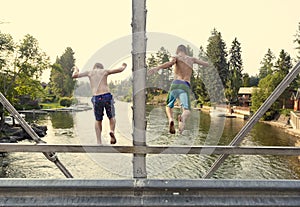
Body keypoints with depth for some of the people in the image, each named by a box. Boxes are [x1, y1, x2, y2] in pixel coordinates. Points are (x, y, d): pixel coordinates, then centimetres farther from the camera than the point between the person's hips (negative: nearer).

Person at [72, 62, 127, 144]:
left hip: (96, 99, 1)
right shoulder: (105, 71, 14)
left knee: (98, 120, 20)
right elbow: (120, 69, 15)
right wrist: (123, 66, 39)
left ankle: (99, 142, 14)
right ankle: (112, 131, -9)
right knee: (112, 117, 20)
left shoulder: (90, 72, 16)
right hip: (107, 96, -1)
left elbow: (74, 76, 15)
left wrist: (76, 69, 37)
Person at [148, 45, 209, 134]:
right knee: (187, 111, -11)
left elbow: (170, 63, -10)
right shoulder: (192, 59, 28)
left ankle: (171, 119, -12)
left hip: (175, 84, 0)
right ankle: (182, 117, -50)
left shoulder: (176, 57, 16)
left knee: (169, 106, 21)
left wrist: (157, 68, -26)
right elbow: (207, 64, 40)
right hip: (185, 87, 1)